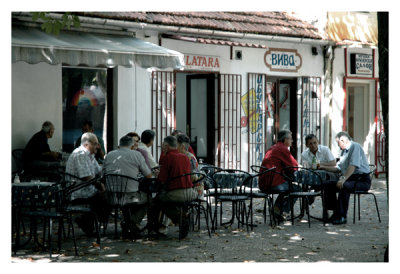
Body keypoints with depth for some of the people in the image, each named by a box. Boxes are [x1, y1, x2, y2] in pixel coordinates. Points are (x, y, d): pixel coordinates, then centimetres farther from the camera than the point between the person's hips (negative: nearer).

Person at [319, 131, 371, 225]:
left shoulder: (355, 147, -10)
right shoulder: (344, 151, 19)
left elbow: (353, 166, -23)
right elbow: (338, 168, 20)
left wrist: (343, 179, -32)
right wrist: (323, 168, 16)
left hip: (362, 180, -9)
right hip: (350, 179, 9)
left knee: (344, 186, -34)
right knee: (329, 185, -3)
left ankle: (342, 216, -29)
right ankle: (335, 213, -2)